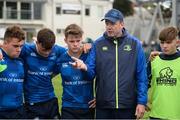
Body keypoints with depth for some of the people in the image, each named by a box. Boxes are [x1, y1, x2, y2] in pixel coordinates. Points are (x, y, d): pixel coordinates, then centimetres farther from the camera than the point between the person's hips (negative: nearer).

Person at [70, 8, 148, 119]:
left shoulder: (134, 44, -1)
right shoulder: (98, 44, 3)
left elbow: (141, 76, -2)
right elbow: (92, 72, 1)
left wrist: (142, 102, -7)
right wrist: (85, 67, -22)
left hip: (128, 106, -1)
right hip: (103, 106, 1)